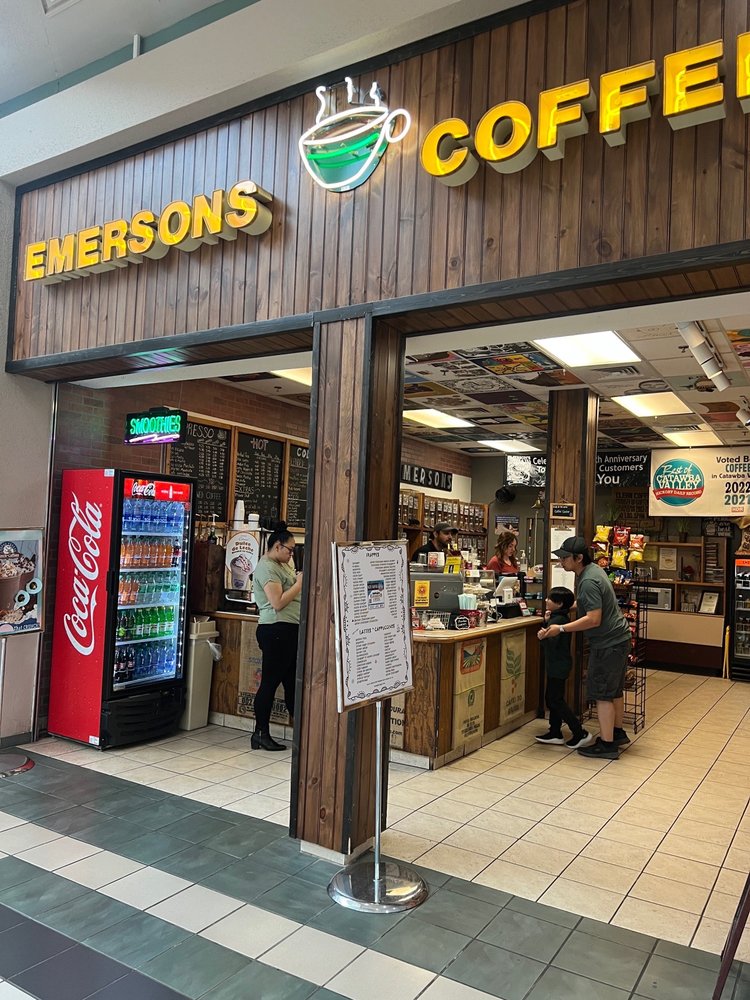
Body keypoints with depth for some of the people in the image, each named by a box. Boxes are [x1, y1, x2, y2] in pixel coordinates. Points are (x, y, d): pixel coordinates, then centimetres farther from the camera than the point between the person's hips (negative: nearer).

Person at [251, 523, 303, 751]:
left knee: (293, 681, 12)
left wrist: (301, 581, 11)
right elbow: (278, 602, -19)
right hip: (276, 631, -10)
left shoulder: (281, 565, 19)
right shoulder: (266, 567, -12)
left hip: (290, 630, 10)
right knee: (270, 682, -1)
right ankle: (261, 734, 8)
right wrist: (300, 583, -11)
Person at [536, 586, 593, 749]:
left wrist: (544, 636, -39)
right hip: (557, 665, 10)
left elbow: (552, 643, -26)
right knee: (552, 698, 15)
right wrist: (547, 621, 16)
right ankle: (555, 733, 22)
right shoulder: (561, 617, 9)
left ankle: (580, 734, 0)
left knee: (556, 701, -4)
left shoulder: (558, 620, -21)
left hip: (558, 666, -10)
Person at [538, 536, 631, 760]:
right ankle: (618, 733, 35)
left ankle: (607, 745, 4)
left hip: (608, 643, -10)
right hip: (617, 638, 10)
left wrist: (561, 629, -25)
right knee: (614, 689, 21)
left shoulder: (588, 582, -24)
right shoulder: (594, 569, 6)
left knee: (602, 693, -3)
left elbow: (593, 619, -28)